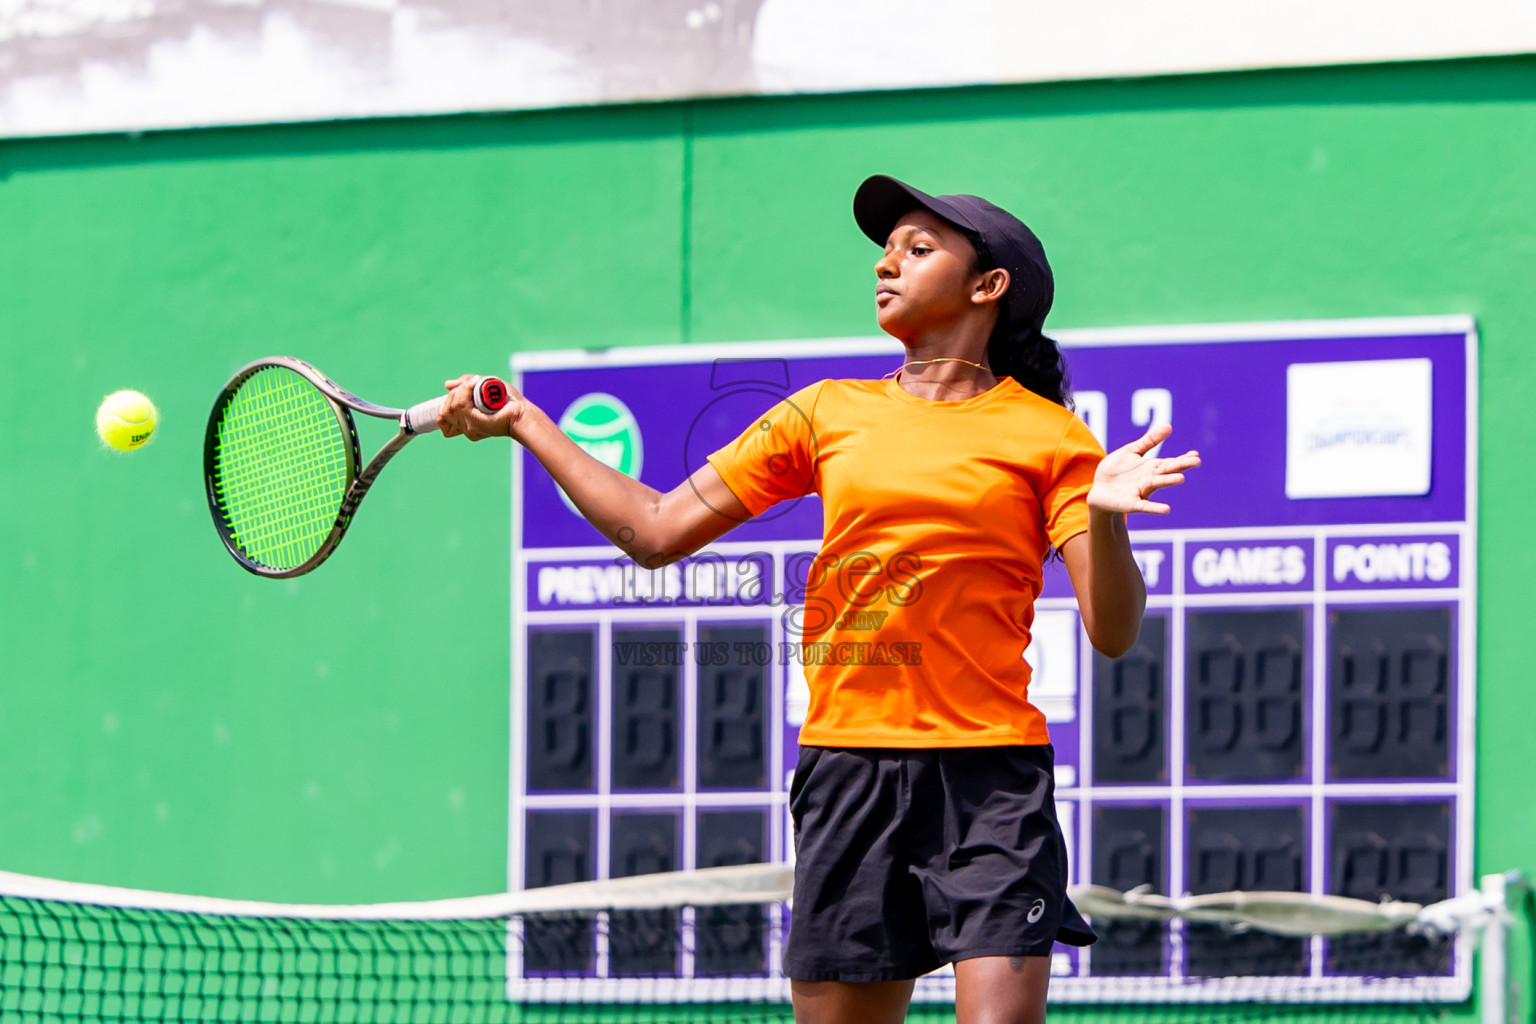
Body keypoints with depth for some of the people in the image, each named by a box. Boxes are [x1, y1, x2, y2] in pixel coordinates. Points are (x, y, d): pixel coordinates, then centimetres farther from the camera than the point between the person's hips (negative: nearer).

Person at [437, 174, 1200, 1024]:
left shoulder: (1046, 435, 4)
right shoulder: (828, 413, 14)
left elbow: (1112, 633, -2)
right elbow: (657, 532, 17)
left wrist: (1104, 516, -20)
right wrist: (522, 420, 19)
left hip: (988, 774, -3)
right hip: (846, 767, 4)